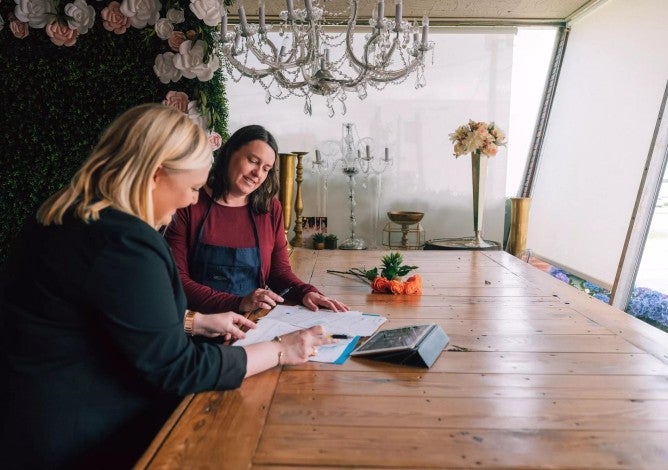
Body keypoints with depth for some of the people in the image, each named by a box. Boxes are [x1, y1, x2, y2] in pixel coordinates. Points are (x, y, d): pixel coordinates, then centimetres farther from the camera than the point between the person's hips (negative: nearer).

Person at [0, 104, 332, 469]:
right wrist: (280, 350, -14)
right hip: (80, 441, -9)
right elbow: (177, 369, -23)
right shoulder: (122, 242, -28)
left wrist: (197, 323, 12)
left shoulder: (72, 216, 5)